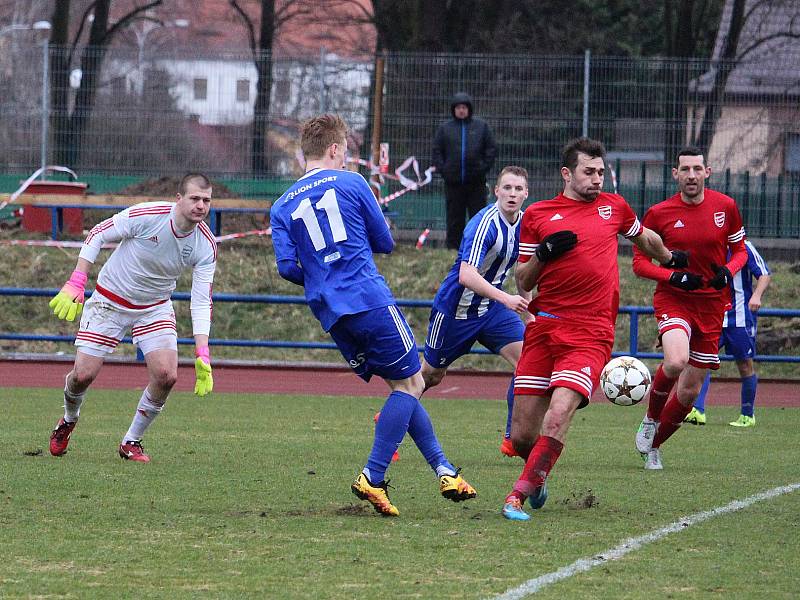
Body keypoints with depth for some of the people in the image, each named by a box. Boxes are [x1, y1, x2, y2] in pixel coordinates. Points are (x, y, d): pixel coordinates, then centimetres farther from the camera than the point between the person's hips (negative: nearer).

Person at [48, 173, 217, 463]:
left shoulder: (206, 246, -14)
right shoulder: (147, 215, -24)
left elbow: (202, 302, -13)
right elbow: (97, 234, -11)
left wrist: (202, 355, -22)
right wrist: (76, 283, -17)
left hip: (155, 309, 3)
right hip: (109, 300, -3)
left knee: (166, 375, -17)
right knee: (83, 374, -8)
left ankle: (132, 441, 5)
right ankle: (69, 420, 29)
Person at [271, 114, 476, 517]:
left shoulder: (282, 207, 12)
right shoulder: (350, 183, 2)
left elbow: (287, 267, 3)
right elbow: (384, 242, 7)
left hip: (330, 314, 6)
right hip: (371, 300, -6)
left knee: (405, 385, 15)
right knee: (409, 383, 1)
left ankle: (443, 470, 13)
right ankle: (372, 478, -9)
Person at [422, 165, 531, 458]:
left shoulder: (525, 223, -2)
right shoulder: (485, 224, -27)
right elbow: (466, 275, -37)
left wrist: (527, 310, 16)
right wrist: (505, 299, -46)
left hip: (492, 307, 6)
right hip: (455, 309, -6)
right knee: (431, 375, 9)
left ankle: (514, 440, -8)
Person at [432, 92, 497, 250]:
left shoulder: (481, 126, 6)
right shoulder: (445, 128, 8)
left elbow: (491, 149, 7)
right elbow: (437, 151, 9)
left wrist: (484, 167, -4)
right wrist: (442, 169, -4)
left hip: (476, 182, -1)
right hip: (453, 182, 1)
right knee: (454, 218, 4)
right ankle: (453, 247, 9)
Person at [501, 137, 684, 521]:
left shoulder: (614, 207, 14)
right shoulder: (537, 215, 9)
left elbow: (644, 238, 36)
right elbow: (523, 282, 10)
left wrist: (669, 258, 50)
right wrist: (543, 254, -8)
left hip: (591, 334, -1)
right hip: (543, 327, 1)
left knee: (558, 415, -23)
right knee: (521, 435, -2)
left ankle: (519, 496, -14)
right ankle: (537, 475, 31)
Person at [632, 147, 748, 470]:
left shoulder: (725, 207, 0)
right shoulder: (659, 213, -5)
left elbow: (740, 250, 13)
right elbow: (639, 262, 0)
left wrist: (728, 271, -10)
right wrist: (674, 276, -16)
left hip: (711, 303, 3)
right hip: (672, 298, -3)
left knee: (690, 390, 5)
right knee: (676, 362, -32)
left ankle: (653, 444, 28)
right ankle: (651, 417, -2)